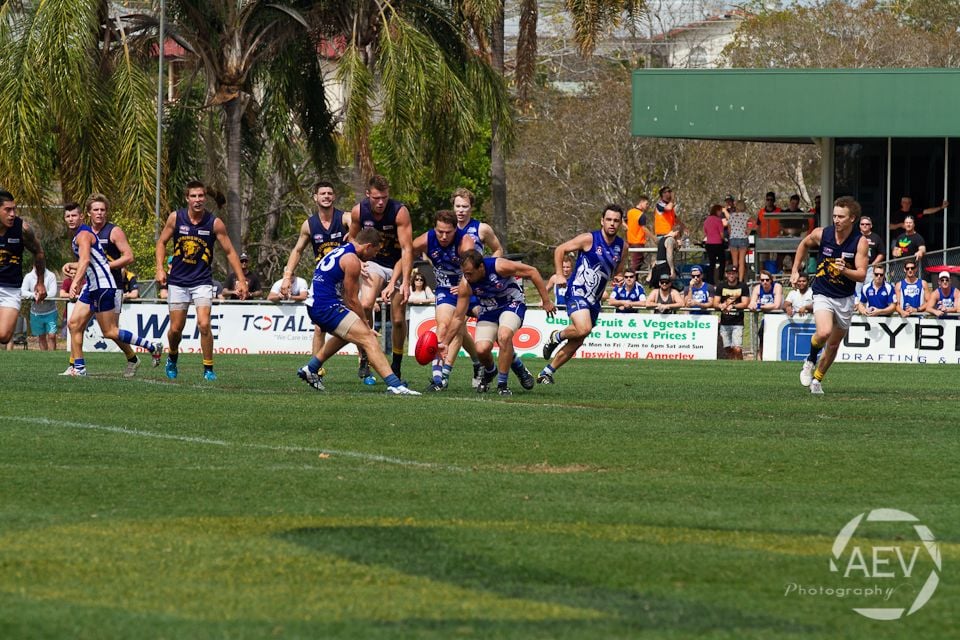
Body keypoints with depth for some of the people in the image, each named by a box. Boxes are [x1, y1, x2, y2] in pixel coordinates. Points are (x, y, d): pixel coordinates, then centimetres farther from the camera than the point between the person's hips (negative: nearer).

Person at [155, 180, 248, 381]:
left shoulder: (215, 223, -7)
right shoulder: (175, 218, -4)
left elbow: (230, 252, -1)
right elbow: (162, 242, 9)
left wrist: (241, 280, -5)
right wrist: (160, 269, -2)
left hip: (202, 282, -2)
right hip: (178, 281, 2)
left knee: (204, 325, -18)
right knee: (176, 328, 5)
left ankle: (208, 369, -5)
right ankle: (172, 357, 36)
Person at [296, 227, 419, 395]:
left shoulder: (339, 251, 20)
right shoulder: (352, 260, -10)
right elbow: (352, 300, -8)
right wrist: (366, 326, 3)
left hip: (314, 306, 10)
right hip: (328, 308, -10)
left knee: (345, 334, 36)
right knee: (368, 339, -17)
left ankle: (311, 369, 43)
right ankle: (394, 385, -31)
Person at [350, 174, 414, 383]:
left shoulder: (400, 212, -23)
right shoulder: (358, 211, -13)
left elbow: (407, 249, -25)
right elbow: (353, 240, 7)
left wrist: (405, 282, -32)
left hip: (398, 265, -1)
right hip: (374, 264, 1)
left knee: (399, 319, -1)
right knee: (365, 305, -25)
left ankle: (396, 367, 18)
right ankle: (364, 359, -15)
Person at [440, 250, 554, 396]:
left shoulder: (499, 267, -30)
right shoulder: (465, 285, -19)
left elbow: (532, 272, -17)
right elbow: (458, 317, -8)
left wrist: (546, 301, -14)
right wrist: (445, 343, -9)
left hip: (512, 303, -3)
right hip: (488, 311, 3)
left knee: (504, 336, -32)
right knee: (481, 349, -18)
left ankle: (502, 384, -17)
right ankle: (490, 371, 19)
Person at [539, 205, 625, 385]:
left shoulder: (621, 246, 5)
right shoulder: (589, 239, -11)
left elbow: (618, 272, 24)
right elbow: (560, 250, -2)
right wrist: (559, 275, -6)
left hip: (594, 299, 6)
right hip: (577, 291, -6)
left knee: (576, 343, 7)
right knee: (584, 328, -30)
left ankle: (546, 373, 20)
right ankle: (556, 337, 1)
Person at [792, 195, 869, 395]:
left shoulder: (860, 242, -13)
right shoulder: (821, 234, -10)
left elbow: (862, 274, -17)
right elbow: (804, 245, 14)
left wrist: (844, 270, -36)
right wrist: (795, 271, 13)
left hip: (845, 298, 1)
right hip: (822, 294, -1)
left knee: (834, 344, 12)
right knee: (824, 332, -27)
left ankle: (817, 379, 32)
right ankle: (811, 360, 2)